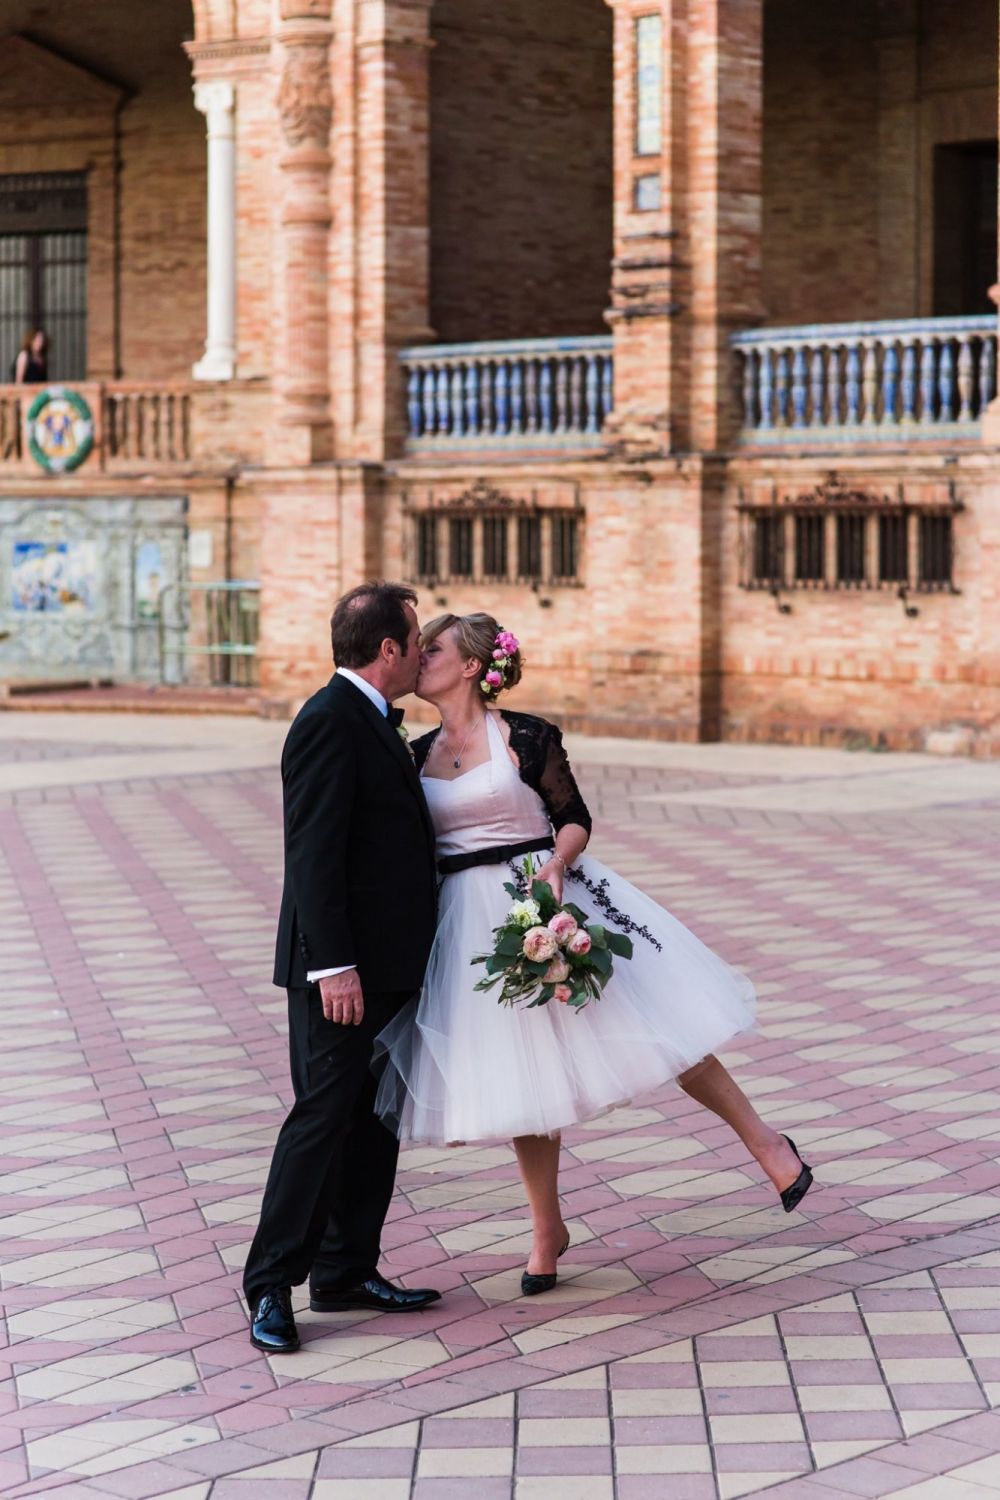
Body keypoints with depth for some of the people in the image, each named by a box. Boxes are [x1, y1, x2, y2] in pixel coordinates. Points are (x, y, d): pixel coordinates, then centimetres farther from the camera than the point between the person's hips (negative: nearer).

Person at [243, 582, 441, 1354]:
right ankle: (271, 1286, -1)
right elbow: (313, 852, -21)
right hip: (342, 967, -10)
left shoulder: (372, 720, 16)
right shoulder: (330, 723, -16)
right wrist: (332, 965, -25)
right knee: (323, 1114, -7)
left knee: (375, 1117, 13)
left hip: (386, 963, 10)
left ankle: (346, 1271, 21)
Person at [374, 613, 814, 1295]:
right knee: (523, 1073, 7)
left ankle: (764, 1140, 9)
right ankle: (548, 1228, 19)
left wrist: (556, 865, -21)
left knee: (648, 1027, -6)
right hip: (471, 919, 4)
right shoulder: (419, 754, 8)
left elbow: (575, 817, -4)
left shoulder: (527, 737, -7)